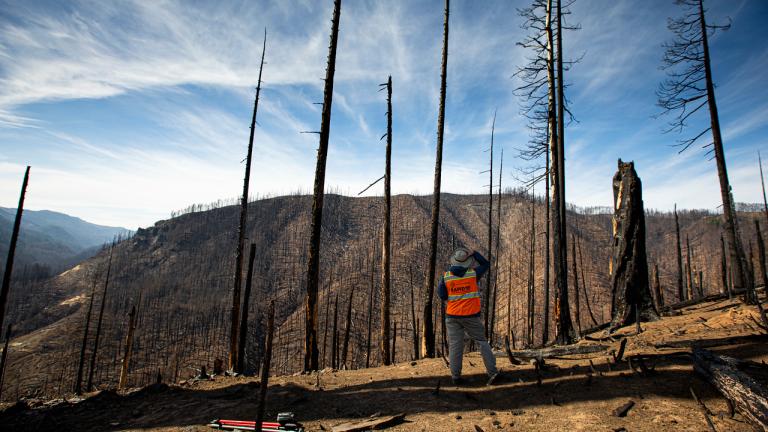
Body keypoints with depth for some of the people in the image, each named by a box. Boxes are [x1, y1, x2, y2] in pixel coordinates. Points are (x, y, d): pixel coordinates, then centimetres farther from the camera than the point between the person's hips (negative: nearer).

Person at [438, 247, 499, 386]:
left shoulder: (446, 276, -5)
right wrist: (473, 253, 9)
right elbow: (486, 264, 10)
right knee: (481, 341, 11)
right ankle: (492, 371, 6)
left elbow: (441, 294, -3)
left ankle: (456, 376, 4)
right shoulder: (473, 273, -6)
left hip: (452, 316, 1)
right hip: (471, 316, -1)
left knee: (455, 345, 3)